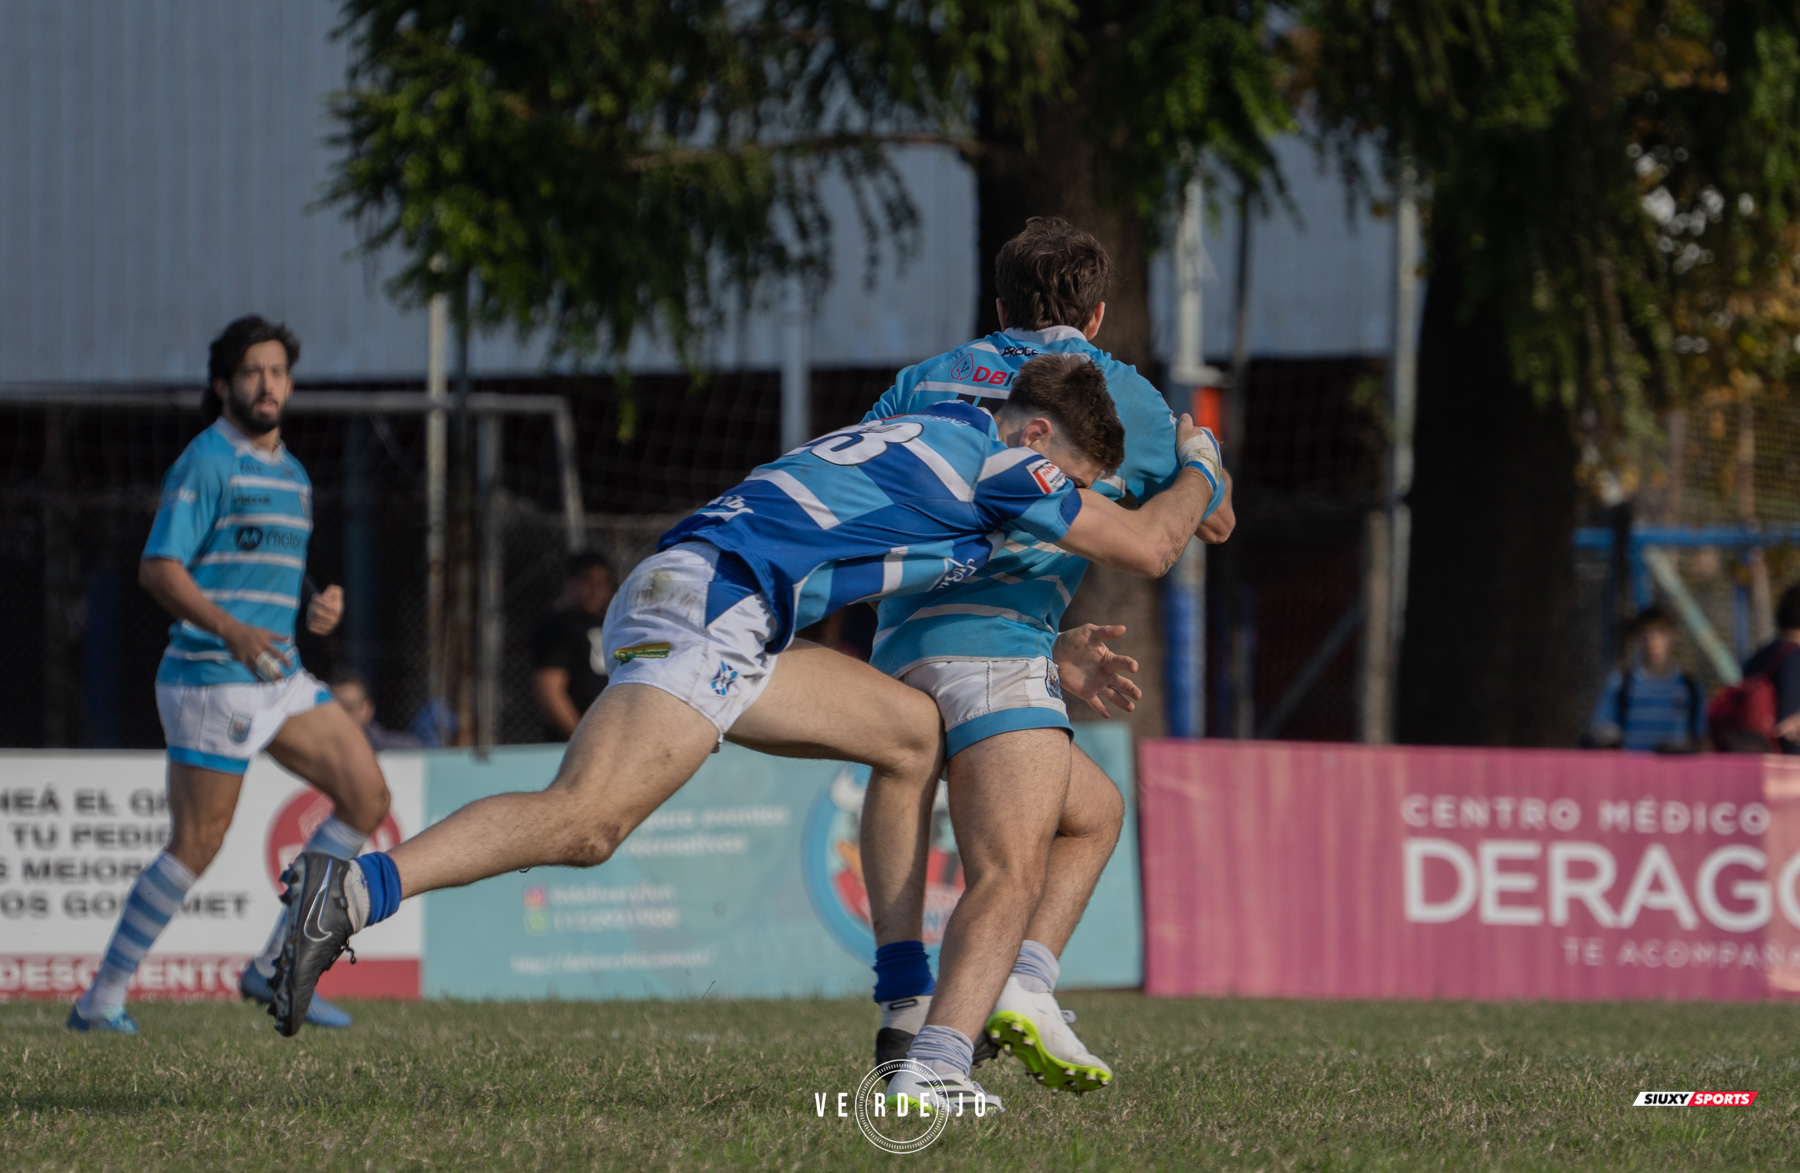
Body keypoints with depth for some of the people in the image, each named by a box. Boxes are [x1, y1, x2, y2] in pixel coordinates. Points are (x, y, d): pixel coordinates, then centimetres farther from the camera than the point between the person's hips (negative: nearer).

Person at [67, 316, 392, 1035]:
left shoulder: (291, 475, 18)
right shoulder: (207, 462, -9)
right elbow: (159, 570, -17)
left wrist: (320, 607, 7)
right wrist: (232, 632, -30)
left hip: (279, 676, 8)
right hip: (212, 679, -8)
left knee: (366, 796, 0)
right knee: (197, 845, -8)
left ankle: (276, 964, 3)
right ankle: (103, 999, 2)